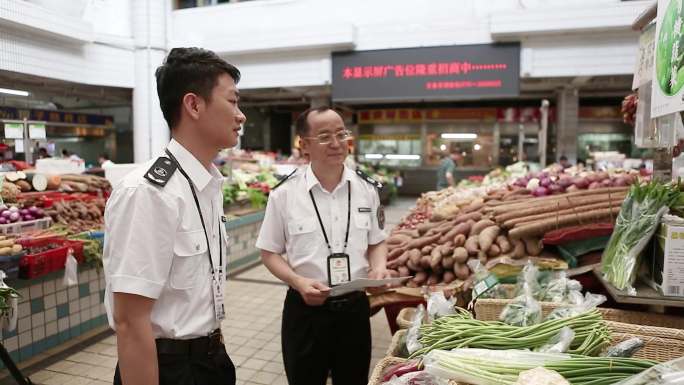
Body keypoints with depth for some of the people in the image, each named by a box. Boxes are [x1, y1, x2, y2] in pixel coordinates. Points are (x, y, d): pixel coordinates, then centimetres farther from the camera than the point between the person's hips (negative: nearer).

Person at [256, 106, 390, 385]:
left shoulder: (367, 189, -2)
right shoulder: (284, 194, -10)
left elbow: (377, 242, 9)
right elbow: (270, 253, -2)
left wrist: (379, 267, -11)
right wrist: (298, 282, -18)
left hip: (354, 307, 3)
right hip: (305, 309, -2)